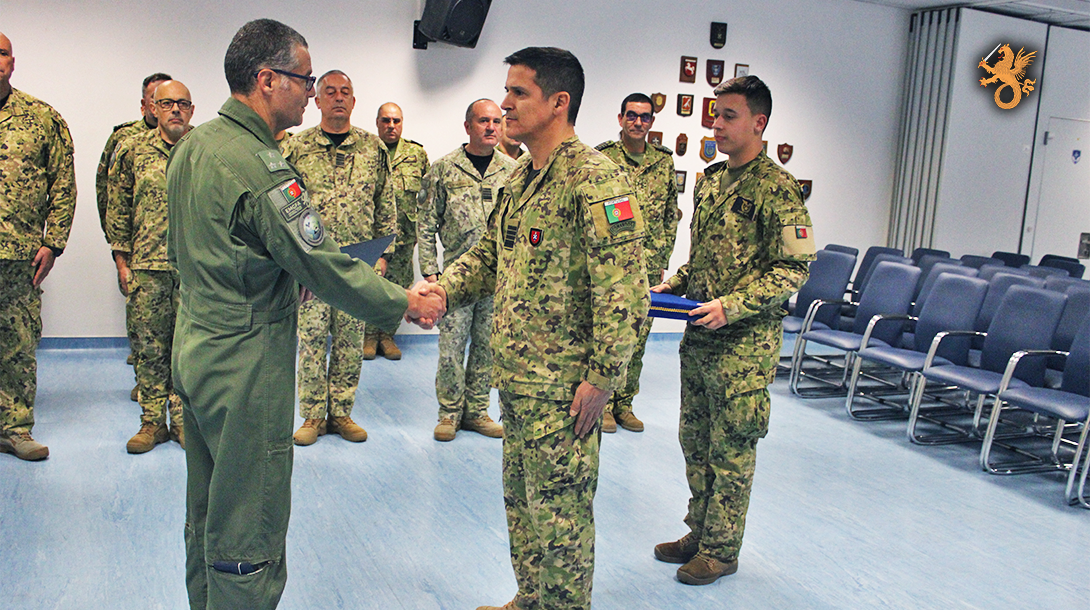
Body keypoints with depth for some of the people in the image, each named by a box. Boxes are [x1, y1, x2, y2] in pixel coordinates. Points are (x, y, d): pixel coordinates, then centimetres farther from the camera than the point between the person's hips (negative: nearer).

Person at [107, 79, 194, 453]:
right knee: (149, 346, 5)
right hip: (146, 266, 1)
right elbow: (118, 209, 9)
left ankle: (182, 419, 16)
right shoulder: (132, 150, 6)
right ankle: (152, 421, 17)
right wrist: (122, 260, 4)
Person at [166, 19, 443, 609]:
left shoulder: (191, 145, 7)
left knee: (208, 512, 22)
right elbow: (324, 267, -22)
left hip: (194, 349, 10)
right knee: (247, 529, 3)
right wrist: (406, 303, -11)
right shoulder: (260, 168, -23)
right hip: (245, 366, -10)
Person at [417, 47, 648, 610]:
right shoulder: (521, 177, 12)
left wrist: (602, 377, -21)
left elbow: (623, 289, -21)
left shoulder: (595, 179, -17)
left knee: (560, 511, 5)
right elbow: (489, 255, 18)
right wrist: (442, 289, -1)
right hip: (513, 374, 9)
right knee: (520, 499, 21)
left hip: (561, 385, -9)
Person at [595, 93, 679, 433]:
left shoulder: (664, 161, 9)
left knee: (637, 340, 9)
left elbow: (671, 214, 14)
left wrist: (663, 259, 10)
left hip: (648, 268, 4)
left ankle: (624, 404, 21)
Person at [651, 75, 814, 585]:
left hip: (744, 343, -8)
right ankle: (699, 532, 32)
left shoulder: (776, 188, -13)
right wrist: (674, 284, 6)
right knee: (694, 439, 16)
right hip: (698, 335, 8)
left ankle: (721, 549, 18)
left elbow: (793, 268, -15)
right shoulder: (709, 180, 11)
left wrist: (734, 305, -22)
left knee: (731, 449, 4)